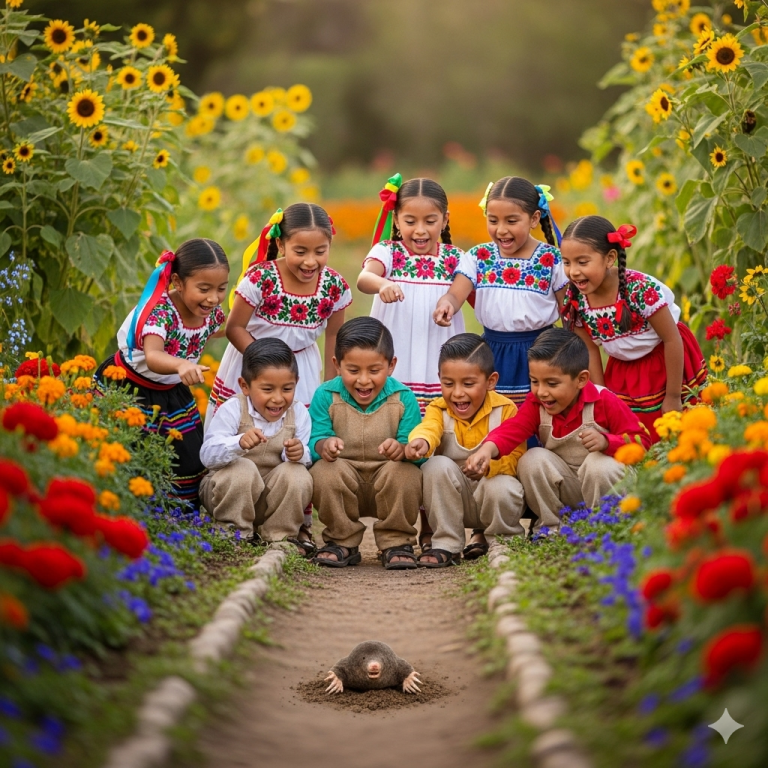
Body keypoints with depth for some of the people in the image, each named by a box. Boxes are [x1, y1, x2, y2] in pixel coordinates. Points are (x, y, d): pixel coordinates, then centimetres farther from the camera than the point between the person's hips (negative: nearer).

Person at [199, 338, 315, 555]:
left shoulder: (299, 413, -8)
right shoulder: (233, 410, -19)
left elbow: (307, 459, -9)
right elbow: (207, 455, -31)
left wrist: (300, 454, -34)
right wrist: (239, 443, -50)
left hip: (273, 495, 3)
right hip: (230, 490, -3)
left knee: (297, 475, -25)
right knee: (242, 470, -33)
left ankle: (281, 537, -5)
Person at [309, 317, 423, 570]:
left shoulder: (403, 398, -6)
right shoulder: (326, 396, -4)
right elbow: (314, 442, -11)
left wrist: (403, 449, -38)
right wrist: (324, 445, -36)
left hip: (390, 485, -1)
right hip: (343, 483, 1)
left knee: (405, 473, -32)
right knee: (324, 471, -30)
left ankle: (397, 543, -9)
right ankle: (342, 542, -8)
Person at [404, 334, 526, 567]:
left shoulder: (505, 410, -9)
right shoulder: (439, 409, -6)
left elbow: (516, 456, -15)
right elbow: (429, 427, -30)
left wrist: (490, 465, -35)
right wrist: (421, 441, -54)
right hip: (451, 499, 1)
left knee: (502, 489, -35)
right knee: (437, 466, -28)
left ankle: (494, 540, 1)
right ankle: (446, 545, -16)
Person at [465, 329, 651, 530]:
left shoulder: (604, 402, -18)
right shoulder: (535, 404, -8)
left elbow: (641, 441, -17)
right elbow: (512, 430, -26)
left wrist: (606, 442, -35)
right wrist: (488, 448, -48)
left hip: (603, 483, -3)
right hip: (568, 488, 3)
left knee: (599, 463, -34)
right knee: (532, 459, -21)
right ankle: (552, 529, -5)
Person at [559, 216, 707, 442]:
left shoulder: (641, 289, -32)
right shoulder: (575, 300, -17)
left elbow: (672, 339, -23)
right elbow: (591, 351, -4)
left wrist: (673, 397, -17)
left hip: (668, 365, -4)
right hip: (623, 371, 4)